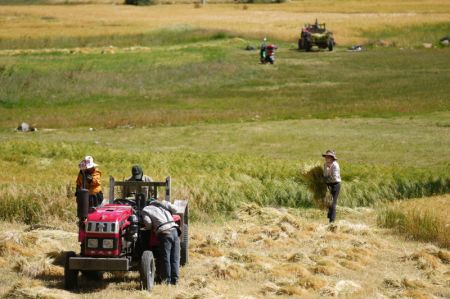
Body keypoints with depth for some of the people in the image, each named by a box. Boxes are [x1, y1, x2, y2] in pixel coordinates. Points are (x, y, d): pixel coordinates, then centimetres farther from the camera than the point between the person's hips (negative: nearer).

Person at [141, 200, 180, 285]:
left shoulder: (145, 210, 10)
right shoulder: (163, 203, 21)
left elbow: (148, 223, -4)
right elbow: (174, 209, 10)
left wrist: (151, 228, 18)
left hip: (164, 233, -4)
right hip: (174, 230, 4)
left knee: (165, 258, 3)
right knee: (175, 257, 8)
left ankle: (167, 279, 5)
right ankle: (174, 279, 9)